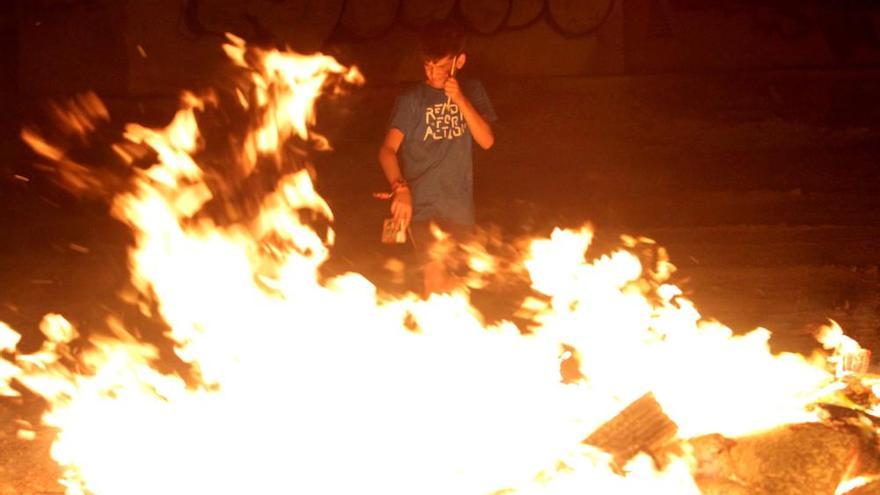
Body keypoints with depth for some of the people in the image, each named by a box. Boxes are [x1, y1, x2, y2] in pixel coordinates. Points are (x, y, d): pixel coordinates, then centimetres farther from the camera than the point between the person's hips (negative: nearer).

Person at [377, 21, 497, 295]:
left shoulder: (472, 91, 5)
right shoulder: (411, 100, -6)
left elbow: (487, 141, -6)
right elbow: (388, 149, -16)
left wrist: (460, 100, -18)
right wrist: (400, 188, -34)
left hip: (459, 205, 3)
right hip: (422, 203, -3)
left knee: (454, 283, 12)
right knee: (435, 278, -17)